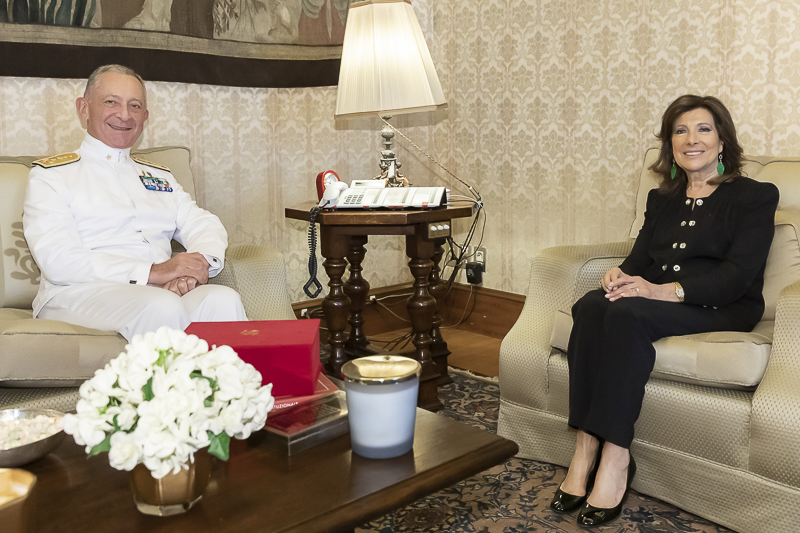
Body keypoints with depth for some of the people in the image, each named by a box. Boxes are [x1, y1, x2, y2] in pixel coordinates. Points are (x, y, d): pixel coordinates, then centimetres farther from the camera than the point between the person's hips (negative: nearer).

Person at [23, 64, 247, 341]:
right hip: (80, 294, -4)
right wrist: (152, 272, -18)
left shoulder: (161, 176, 25)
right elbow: (56, 260, -7)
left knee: (224, 299, -29)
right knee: (162, 307, -36)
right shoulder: (51, 175, 8)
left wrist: (197, 267, -13)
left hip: (161, 290, 4)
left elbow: (205, 225, 13)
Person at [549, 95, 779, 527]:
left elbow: (739, 274, -9)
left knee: (629, 314, -35)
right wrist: (618, 275, -13)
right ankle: (586, 449, -31)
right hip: (654, 298, 5)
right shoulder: (661, 199, 24)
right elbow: (640, 257, 13)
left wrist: (668, 290, -24)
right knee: (589, 306, -29)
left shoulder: (755, 197, 5)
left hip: (721, 309, -5)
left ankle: (615, 458, -32)